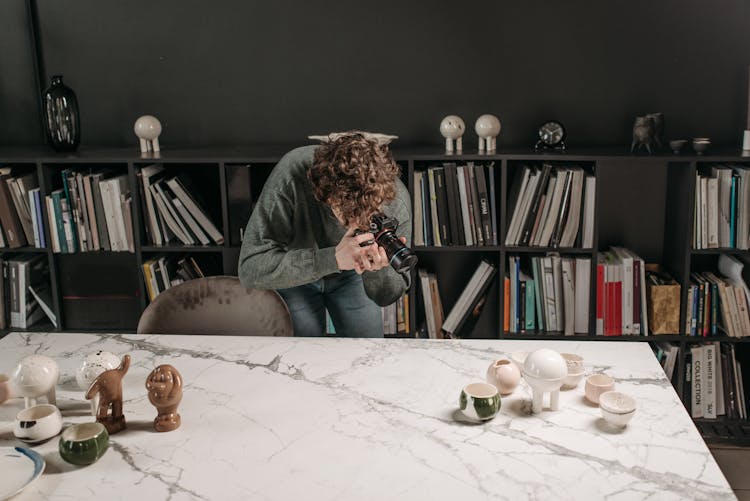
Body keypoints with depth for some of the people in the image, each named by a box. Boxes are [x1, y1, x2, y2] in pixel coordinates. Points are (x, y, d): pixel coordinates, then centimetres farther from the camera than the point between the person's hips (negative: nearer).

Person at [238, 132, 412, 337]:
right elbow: (250, 269, -43)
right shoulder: (291, 176, -40)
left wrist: (378, 270, -42)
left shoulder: (397, 200, -31)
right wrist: (333, 259, -51)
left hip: (350, 276, 2)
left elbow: (386, 296, -18)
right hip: (292, 274, -2)